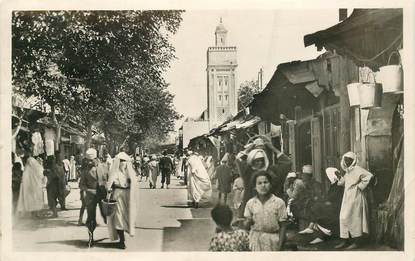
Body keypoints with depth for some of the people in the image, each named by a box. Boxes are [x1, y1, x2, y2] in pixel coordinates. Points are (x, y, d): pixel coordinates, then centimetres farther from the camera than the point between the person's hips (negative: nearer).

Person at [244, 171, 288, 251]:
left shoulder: (279, 202, -4)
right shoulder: (250, 203, 3)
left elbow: (283, 226, -2)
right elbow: (246, 225, 8)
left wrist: (280, 244, -7)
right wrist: (249, 222, -15)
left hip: (272, 241, -2)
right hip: (256, 240, 2)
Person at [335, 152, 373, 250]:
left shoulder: (357, 169, -12)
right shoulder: (347, 171, 15)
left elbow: (369, 176, -24)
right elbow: (344, 182, 29)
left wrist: (359, 186, -19)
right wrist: (339, 177, 11)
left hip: (355, 197, -9)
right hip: (347, 198, 9)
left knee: (354, 219, -5)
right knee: (343, 218, 6)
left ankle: (357, 242, 2)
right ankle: (345, 241, 11)